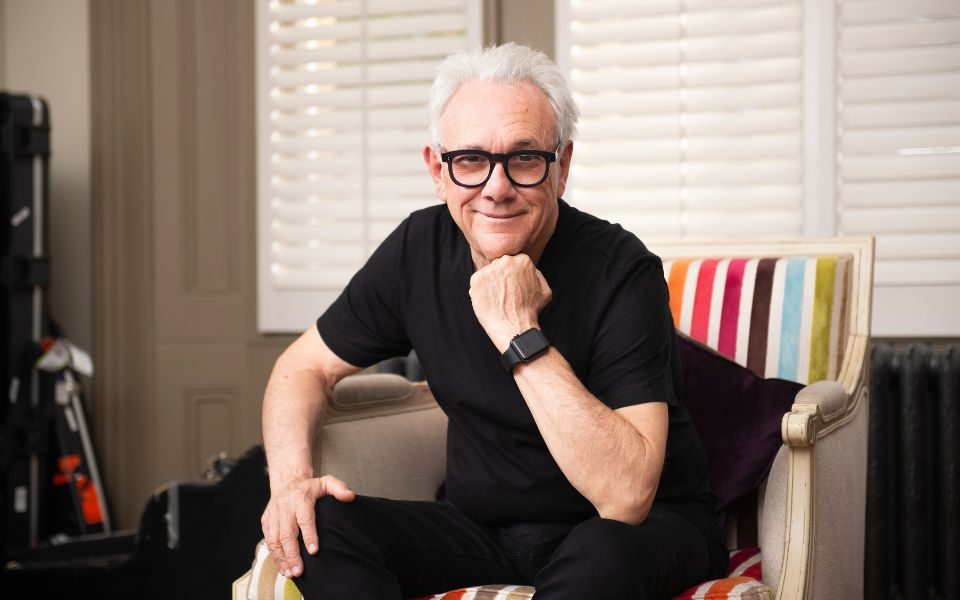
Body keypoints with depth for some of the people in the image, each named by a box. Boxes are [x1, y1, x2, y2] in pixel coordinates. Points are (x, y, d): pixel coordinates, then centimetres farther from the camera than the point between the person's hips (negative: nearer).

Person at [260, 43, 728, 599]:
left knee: (606, 555, -38)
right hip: (482, 525, 5)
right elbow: (304, 366, 7)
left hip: (642, 528, -4)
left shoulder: (620, 271, -23)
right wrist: (291, 477, -13)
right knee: (322, 528, -17)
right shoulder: (418, 250, -6)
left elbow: (627, 496, -32)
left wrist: (521, 334, -33)